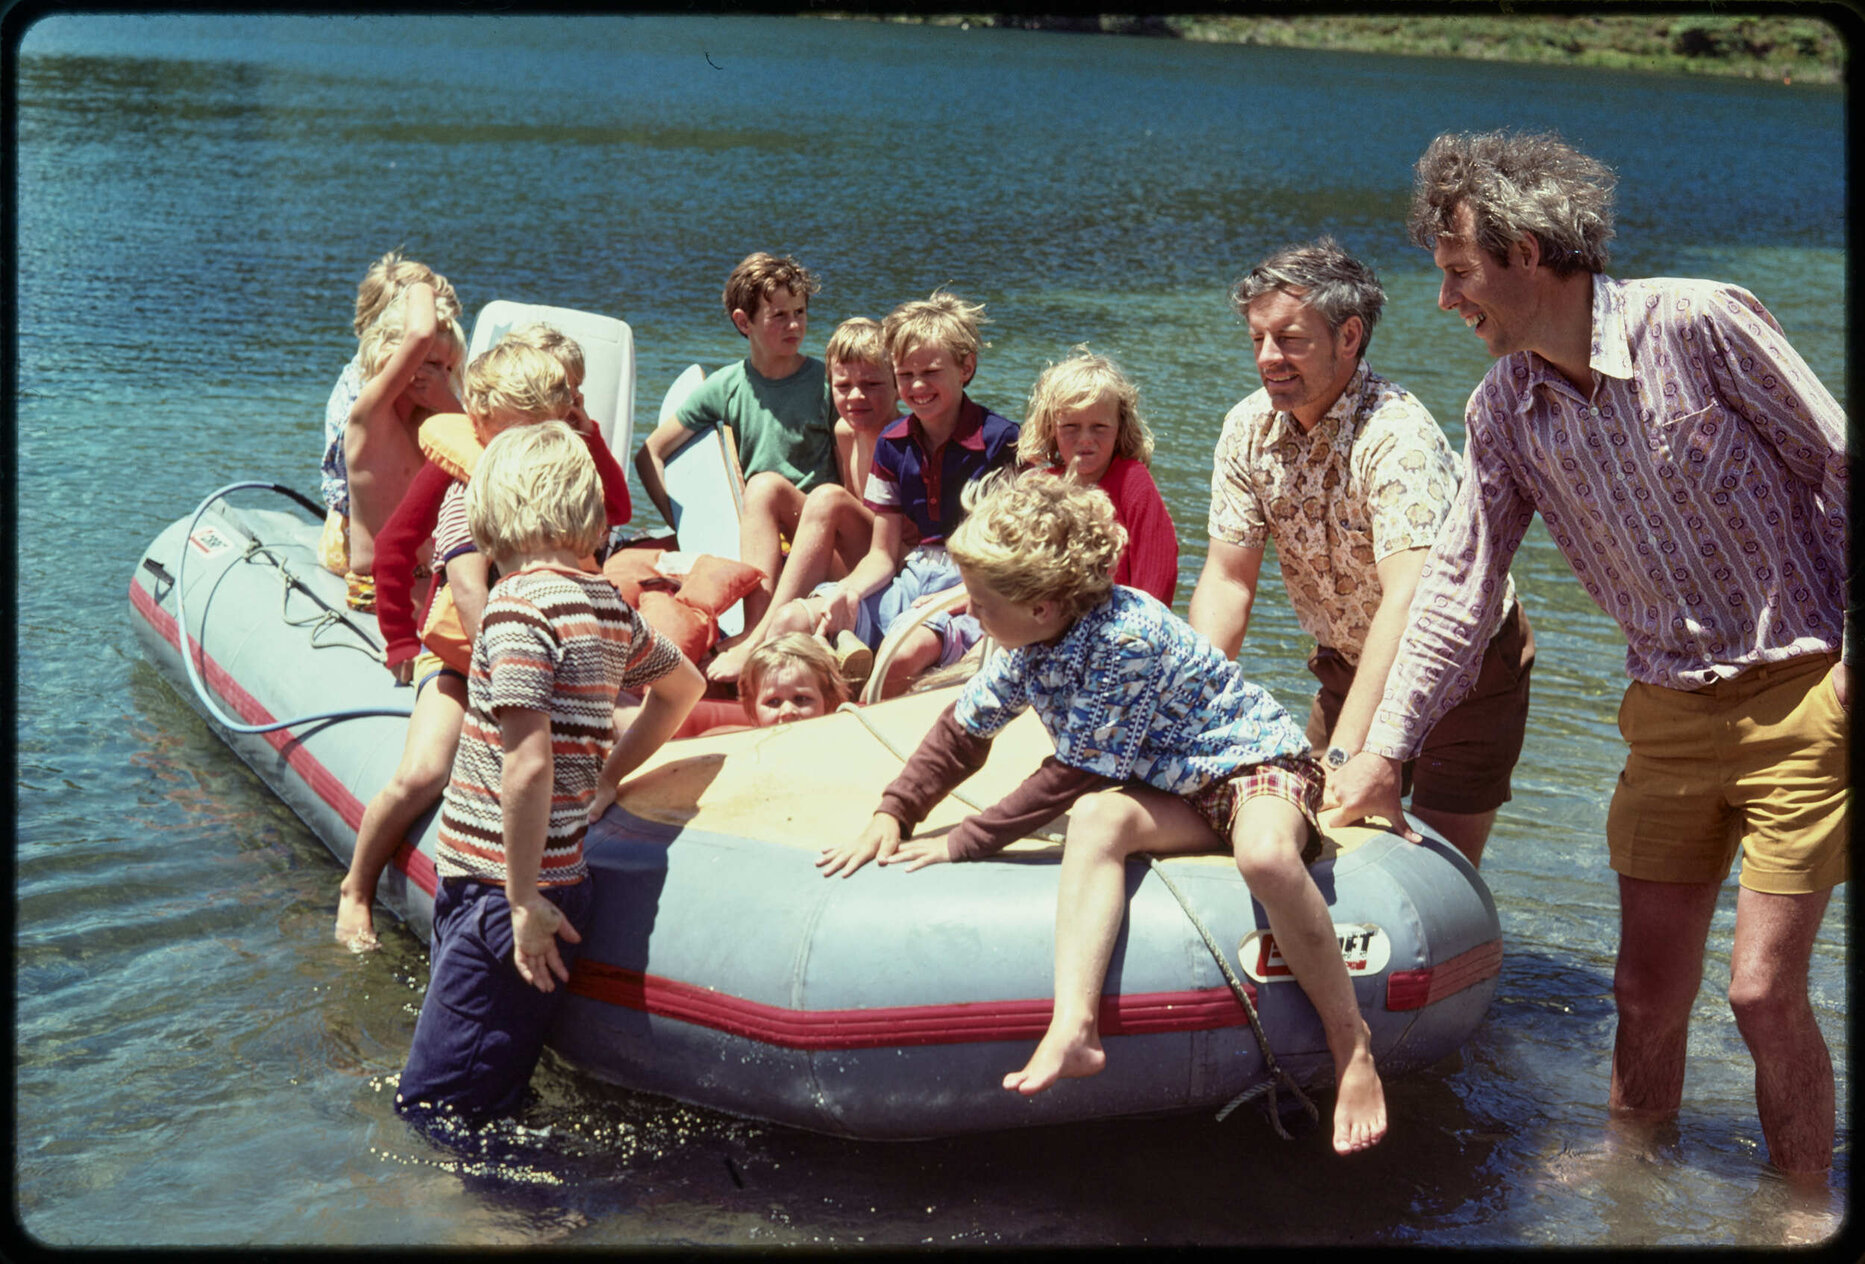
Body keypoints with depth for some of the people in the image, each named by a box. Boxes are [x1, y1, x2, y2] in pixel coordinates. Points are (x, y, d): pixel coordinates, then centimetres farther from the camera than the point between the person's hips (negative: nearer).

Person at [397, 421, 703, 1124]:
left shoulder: (518, 602, -15)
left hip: (496, 889, -8)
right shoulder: (607, 604, 9)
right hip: (561, 878, 8)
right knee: (494, 1101, 14)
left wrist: (523, 900, -16)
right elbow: (685, 685, 28)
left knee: (431, 1106, -4)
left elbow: (528, 764, -22)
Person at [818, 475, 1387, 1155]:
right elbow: (963, 730, 11)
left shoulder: (1127, 638, -28)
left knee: (1266, 856, -41)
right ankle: (1073, 1029, -45)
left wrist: (964, 841, -20)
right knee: (1097, 819, -30)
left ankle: (1351, 1045, -24)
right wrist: (893, 813, 0)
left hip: (1253, 759, -6)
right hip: (1170, 791, 6)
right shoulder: (1029, 646, -3)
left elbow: (1075, 773, -24)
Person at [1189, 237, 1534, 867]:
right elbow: (1228, 578, -9)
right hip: (1349, 667, 5)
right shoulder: (1249, 428, -12)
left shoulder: (1398, 435, -32)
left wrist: (1346, 753, -49)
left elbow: (1409, 601, -42)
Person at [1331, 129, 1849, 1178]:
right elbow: (1459, 584, 6)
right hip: (1669, 711, 5)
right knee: (1647, 992, 8)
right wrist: (1384, 751, 3)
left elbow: (1839, 470, -8)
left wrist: (1858, 655, -12)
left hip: (1802, 692, -5)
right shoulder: (1504, 411, 2)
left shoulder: (1697, 324, -14)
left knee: (1764, 990, -6)